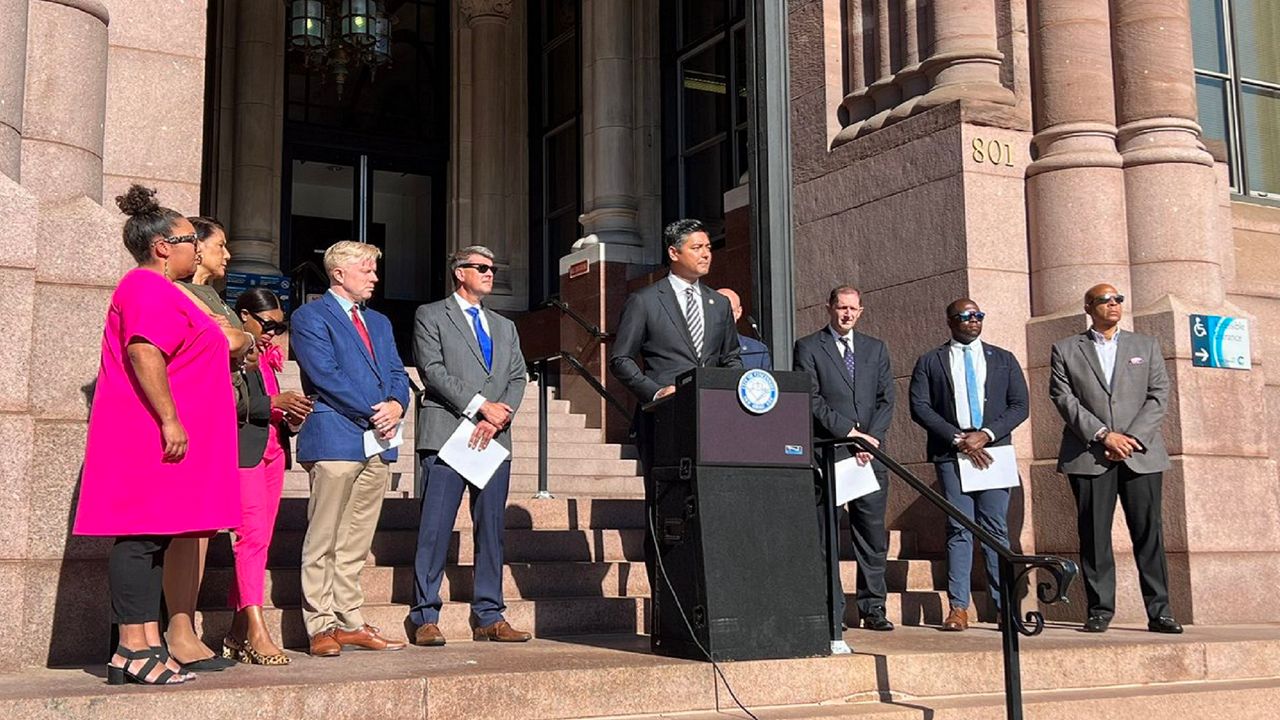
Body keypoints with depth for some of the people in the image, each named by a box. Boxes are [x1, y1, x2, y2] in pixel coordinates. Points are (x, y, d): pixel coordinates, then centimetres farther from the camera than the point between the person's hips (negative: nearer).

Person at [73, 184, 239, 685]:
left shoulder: (163, 292, 24)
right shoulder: (149, 288, -10)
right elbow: (143, 353, -23)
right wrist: (169, 419, -25)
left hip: (159, 436, 11)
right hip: (152, 435, -11)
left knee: (153, 538, 7)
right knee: (140, 536, -10)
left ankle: (148, 645, 8)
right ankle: (132, 649, -8)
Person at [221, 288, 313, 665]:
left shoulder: (266, 356, 23)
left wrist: (291, 417, 6)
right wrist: (273, 404, -18)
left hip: (272, 450, 9)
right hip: (242, 452, -9)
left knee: (259, 541, 6)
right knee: (253, 536, -15)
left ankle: (238, 633, 9)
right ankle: (257, 631, -19)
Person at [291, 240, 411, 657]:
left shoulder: (379, 322, 23)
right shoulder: (310, 317, 0)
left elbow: (397, 373, 17)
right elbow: (325, 374, -11)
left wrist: (396, 405, -5)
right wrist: (372, 413, -14)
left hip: (379, 443, 7)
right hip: (336, 439, -7)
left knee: (356, 543, 9)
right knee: (323, 541, -3)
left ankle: (350, 622, 13)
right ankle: (321, 626, 1)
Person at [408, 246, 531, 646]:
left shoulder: (505, 327, 23)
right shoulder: (431, 316, 7)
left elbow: (518, 378, 13)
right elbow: (433, 370, -6)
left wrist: (497, 420, -5)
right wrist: (480, 405, -12)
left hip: (494, 439, 5)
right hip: (447, 434, -5)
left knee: (492, 529, 5)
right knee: (436, 528, -7)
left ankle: (489, 617, 9)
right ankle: (426, 617, -2)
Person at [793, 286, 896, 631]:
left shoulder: (876, 349, 18)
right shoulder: (808, 347, 4)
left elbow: (886, 398, 11)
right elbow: (812, 400, -5)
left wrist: (871, 437, -5)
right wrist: (849, 432, -11)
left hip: (870, 453, 4)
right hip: (827, 453, -4)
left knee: (873, 535, 3)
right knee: (826, 535, -3)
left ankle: (873, 609, 9)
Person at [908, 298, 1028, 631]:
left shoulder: (1003, 360, 14)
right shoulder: (930, 362, 9)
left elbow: (1019, 405, 7)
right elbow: (920, 407, 0)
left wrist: (986, 435, -8)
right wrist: (958, 439, -10)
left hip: (993, 452, 1)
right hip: (950, 455, -1)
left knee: (996, 530, 0)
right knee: (958, 530, -3)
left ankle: (1005, 606, 3)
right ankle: (958, 608, -3)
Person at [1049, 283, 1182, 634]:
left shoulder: (1146, 345, 16)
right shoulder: (1065, 350, 10)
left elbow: (1159, 395, 7)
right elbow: (1064, 399, -1)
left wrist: (1133, 438, -7)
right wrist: (1103, 435, -12)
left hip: (1141, 453, 1)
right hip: (1089, 456, -1)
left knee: (1149, 533, -1)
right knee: (1094, 535, -1)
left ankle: (1159, 612, 4)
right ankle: (1100, 610, 5)